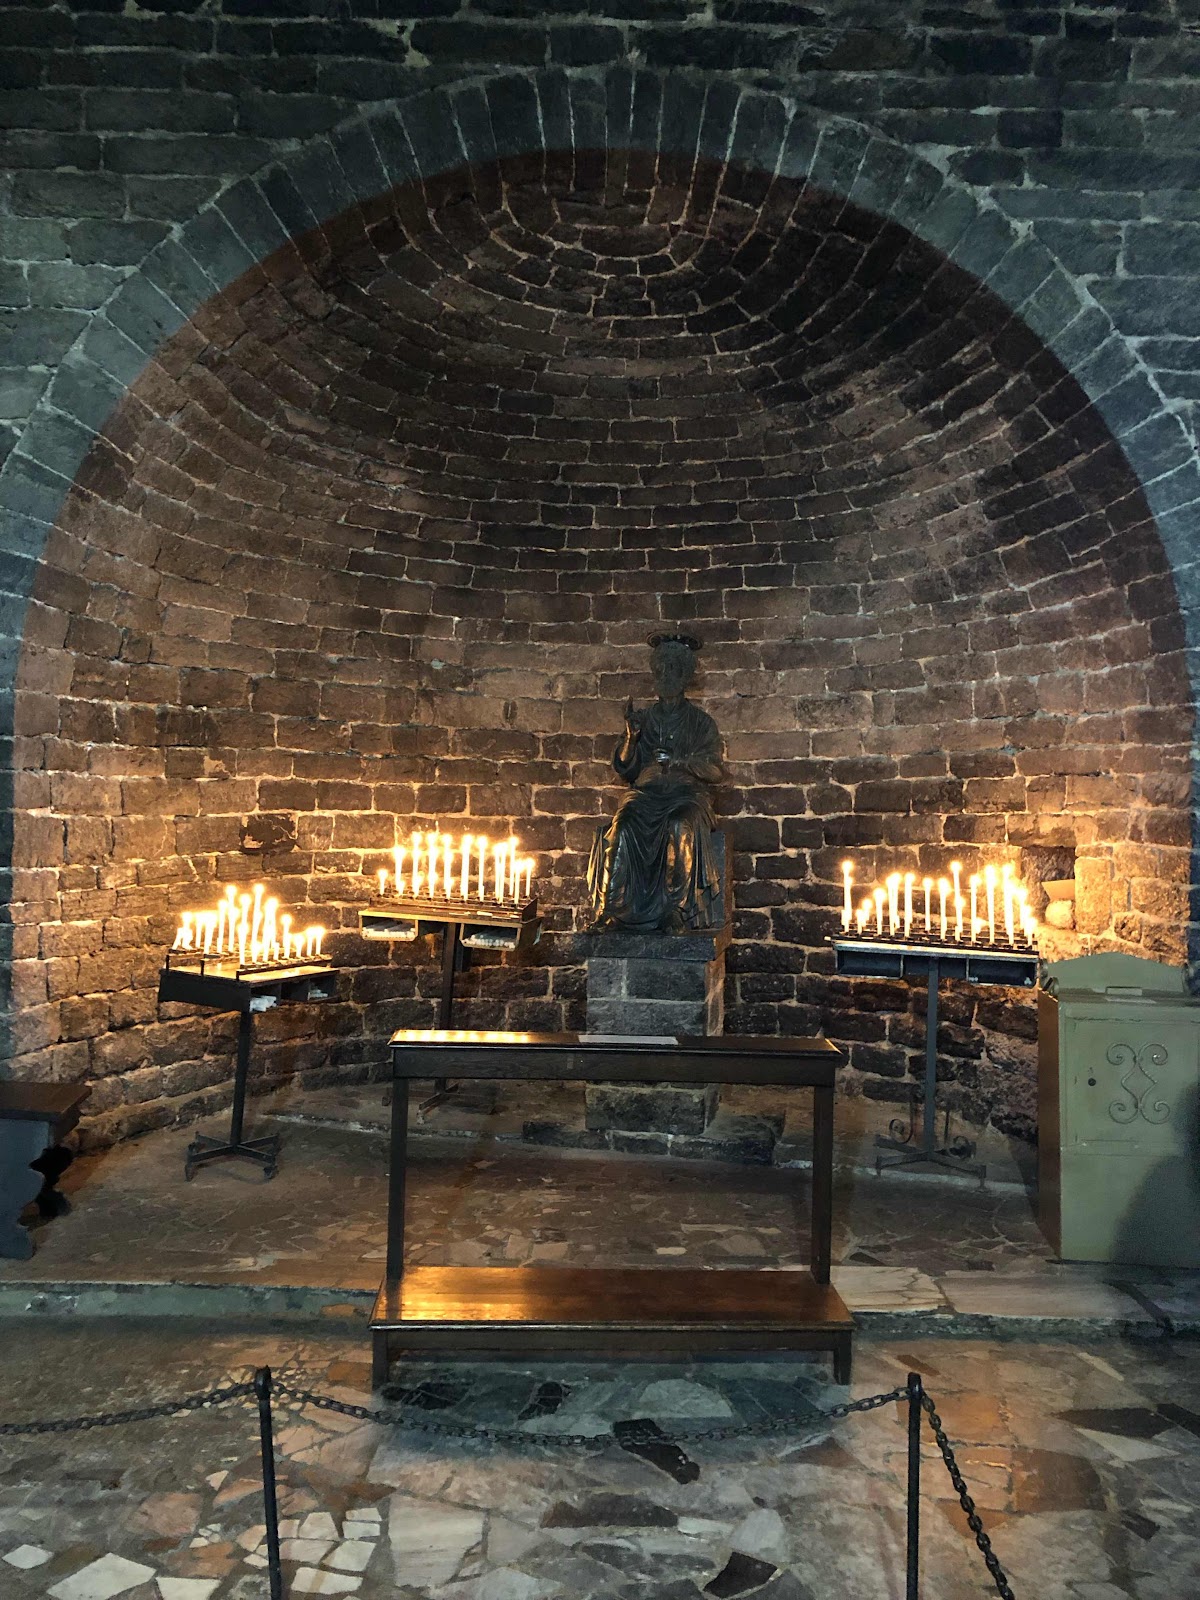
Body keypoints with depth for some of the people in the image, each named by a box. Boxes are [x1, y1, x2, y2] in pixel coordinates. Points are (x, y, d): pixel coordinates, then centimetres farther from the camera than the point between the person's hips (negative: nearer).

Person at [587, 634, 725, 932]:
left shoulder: (701, 722, 14)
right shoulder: (643, 719, 19)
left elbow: (715, 770, 5)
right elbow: (625, 772, 14)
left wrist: (680, 761, -12)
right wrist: (631, 738, -3)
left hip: (687, 794, -2)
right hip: (646, 793, 2)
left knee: (681, 827, -38)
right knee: (623, 828, -33)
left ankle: (678, 910, -36)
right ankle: (617, 910, -34)